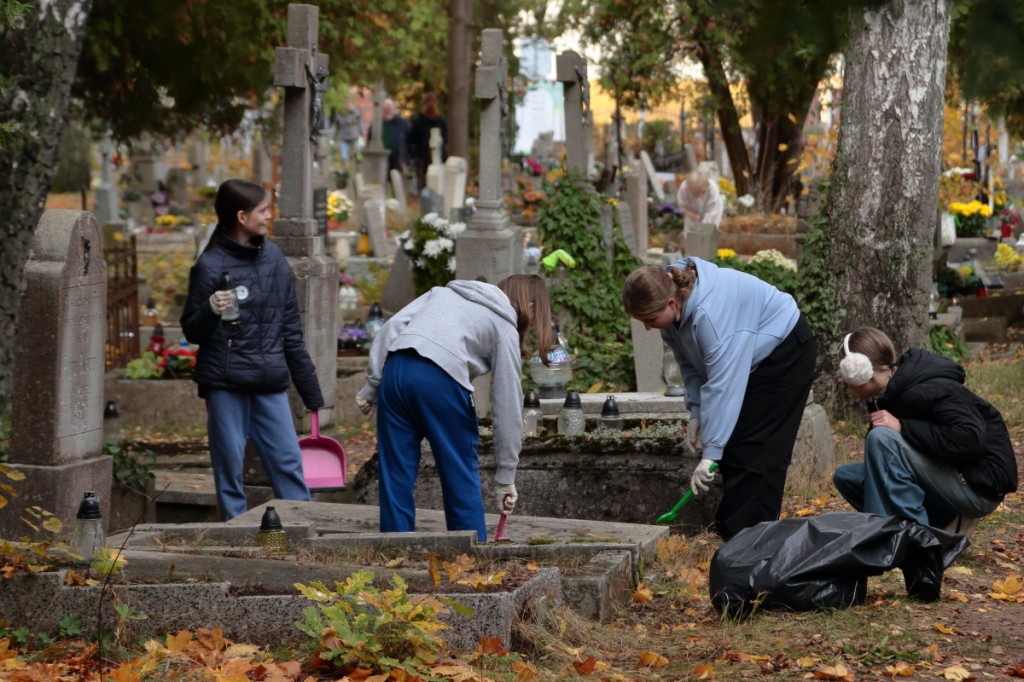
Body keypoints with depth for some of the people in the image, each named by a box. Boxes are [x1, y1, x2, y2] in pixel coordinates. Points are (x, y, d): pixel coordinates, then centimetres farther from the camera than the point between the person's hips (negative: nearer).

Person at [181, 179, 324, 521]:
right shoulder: (211, 265, -7)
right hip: (225, 383, -4)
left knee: (288, 463, 3)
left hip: (270, 383, 4)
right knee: (230, 468, 3)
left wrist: (311, 391, 14)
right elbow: (191, 331, 0)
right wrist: (210, 311, -23)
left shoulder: (273, 258, 8)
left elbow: (290, 329, 14)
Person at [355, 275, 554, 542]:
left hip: (394, 368, 5)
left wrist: (371, 387, 13)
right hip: (441, 380, -4)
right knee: (461, 479, 9)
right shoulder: (506, 330, 16)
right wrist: (505, 479, 16)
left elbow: (392, 327, 15)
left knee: (395, 477, 11)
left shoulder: (444, 292, 30)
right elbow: (508, 406, 13)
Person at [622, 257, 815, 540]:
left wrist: (710, 454, -38)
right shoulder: (672, 301, -12)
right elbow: (691, 363, 1)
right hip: (745, 361, 9)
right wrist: (696, 413, -8)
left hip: (783, 352, -9)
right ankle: (731, 530, 8)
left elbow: (721, 384, -39)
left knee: (755, 450, -13)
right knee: (731, 444, 3)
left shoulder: (709, 312, -38)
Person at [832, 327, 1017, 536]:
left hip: (980, 486, -10)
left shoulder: (926, 391, -22)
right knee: (846, 475, 8)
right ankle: (939, 524, 3)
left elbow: (971, 439, -33)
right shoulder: (893, 391, 5)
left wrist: (902, 427, -28)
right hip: (948, 479, 10)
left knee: (882, 439, -26)